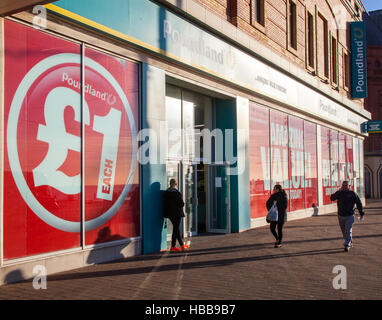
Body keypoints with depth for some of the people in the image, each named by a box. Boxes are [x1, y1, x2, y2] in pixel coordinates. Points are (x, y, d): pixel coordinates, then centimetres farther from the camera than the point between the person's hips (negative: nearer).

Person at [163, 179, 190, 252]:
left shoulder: (166, 192, 2)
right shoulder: (177, 192, -17)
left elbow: (165, 203, 6)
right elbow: (182, 203, -15)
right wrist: (179, 206, 6)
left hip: (170, 213, 7)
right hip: (176, 213, -7)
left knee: (176, 228, 15)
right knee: (176, 229, 2)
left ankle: (182, 245, 24)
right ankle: (173, 247, 4)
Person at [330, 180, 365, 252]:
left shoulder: (352, 194, -2)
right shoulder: (339, 193, 4)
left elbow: (359, 203, 4)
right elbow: (332, 198, -10)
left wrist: (361, 213, 4)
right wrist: (339, 191, -19)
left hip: (349, 216, -4)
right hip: (341, 216, 4)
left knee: (348, 231, -10)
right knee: (344, 231, 13)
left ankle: (347, 245, -10)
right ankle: (350, 243, 30)